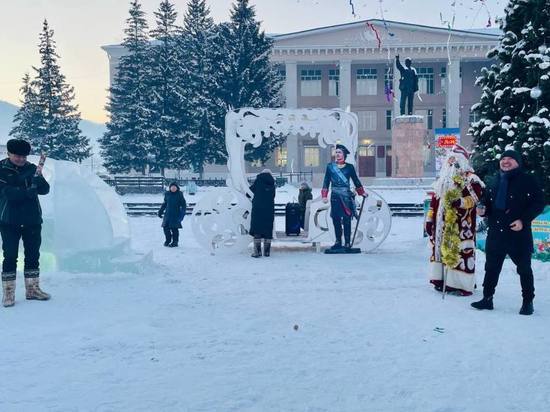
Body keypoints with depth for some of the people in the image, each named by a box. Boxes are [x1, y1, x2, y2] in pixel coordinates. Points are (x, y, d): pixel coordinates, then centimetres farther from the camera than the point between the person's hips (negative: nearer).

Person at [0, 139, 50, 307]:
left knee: (33, 255, 9)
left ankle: (32, 289, 21)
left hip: (32, 220, 3)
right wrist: (28, 190, -23)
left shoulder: (32, 168, 4)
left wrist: (38, 178, -21)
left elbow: (45, 190, -4)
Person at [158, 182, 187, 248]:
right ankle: (168, 240, 22)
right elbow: (164, 203, 19)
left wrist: (183, 212, -12)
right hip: (167, 214, 4)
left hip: (176, 215, -4)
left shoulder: (179, 194, -4)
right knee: (166, 227, 2)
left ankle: (175, 242, 8)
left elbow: (184, 204, -1)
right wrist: (160, 211, 19)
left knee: (174, 228, -5)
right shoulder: (167, 194, 7)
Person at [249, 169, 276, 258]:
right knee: (268, 230, 9)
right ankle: (267, 251, 10)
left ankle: (257, 251, -7)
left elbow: (251, 190, 9)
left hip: (258, 208, -3)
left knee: (257, 230, -2)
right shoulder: (272, 184, 11)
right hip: (269, 210, 4)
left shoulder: (258, 180, 2)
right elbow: (273, 196, 14)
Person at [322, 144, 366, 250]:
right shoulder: (330, 166, 6)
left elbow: (356, 181, 12)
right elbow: (326, 182, 6)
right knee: (335, 219, 5)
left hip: (346, 196, -2)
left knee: (346, 220, -3)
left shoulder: (349, 167, 3)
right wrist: (324, 196, 0)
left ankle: (347, 243, 2)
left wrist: (362, 193, 14)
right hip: (335, 196, 2)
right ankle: (338, 242, 16)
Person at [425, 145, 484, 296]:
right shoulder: (442, 179, 20)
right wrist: (430, 218, 16)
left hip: (461, 224, -7)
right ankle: (441, 279, 19)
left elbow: (480, 194, -17)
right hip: (443, 224, 8)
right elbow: (435, 200, 20)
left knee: (460, 250, -10)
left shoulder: (470, 178, -3)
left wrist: (463, 201, -29)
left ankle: (462, 283, -6)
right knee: (441, 248, 10)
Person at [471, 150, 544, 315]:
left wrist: (523, 220, -18)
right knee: (491, 267, 9)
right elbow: (487, 202, 23)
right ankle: (487, 299, 18)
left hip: (519, 233, -5)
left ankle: (528, 302, 18)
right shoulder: (495, 182, 14)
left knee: (524, 268, 6)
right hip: (495, 233, 5)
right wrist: (483, 210, 0)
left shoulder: (527, 180, -4)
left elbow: (539, 204, -8)